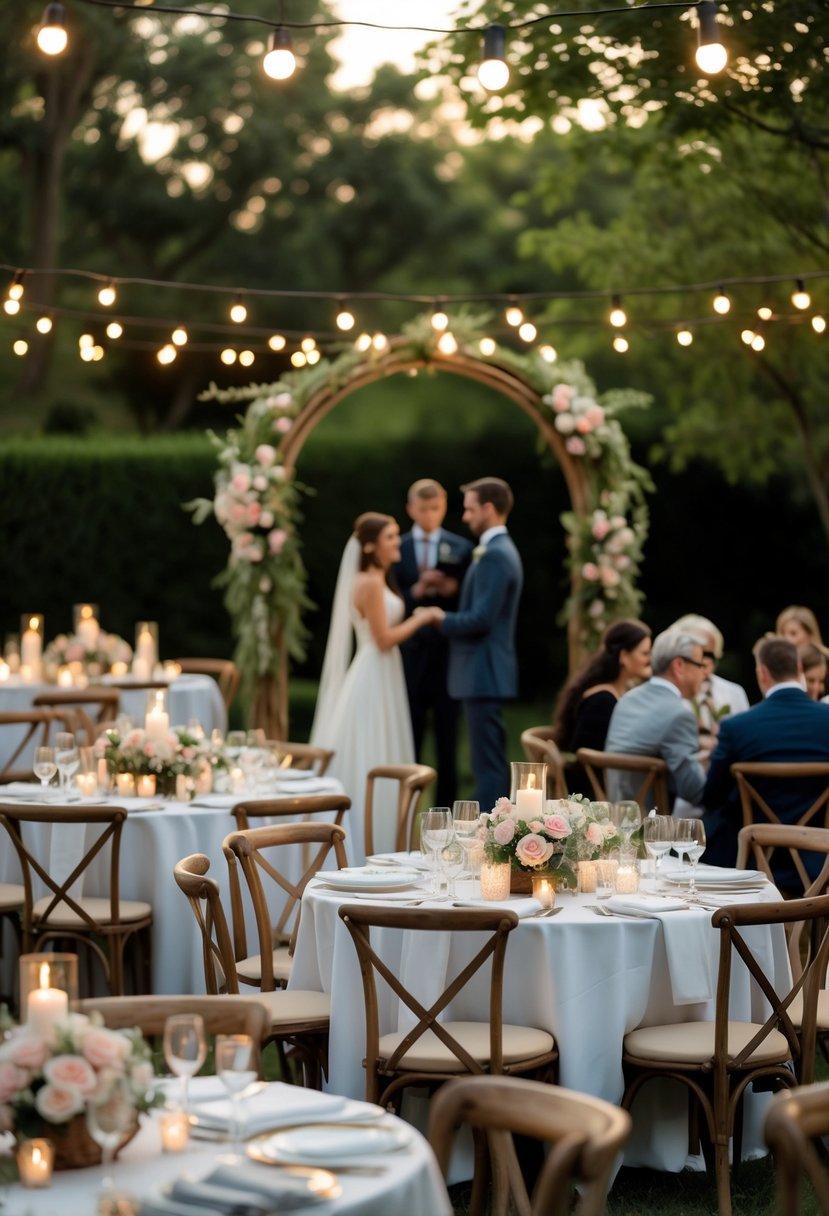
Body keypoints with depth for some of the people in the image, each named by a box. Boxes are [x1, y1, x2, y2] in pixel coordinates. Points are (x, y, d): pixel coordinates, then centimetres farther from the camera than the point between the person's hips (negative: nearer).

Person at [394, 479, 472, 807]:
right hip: (410, 654, 0)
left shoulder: (461, 549, 4)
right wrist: (416, 592, -18)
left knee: (447, 741, 5)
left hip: (448, 653, 0)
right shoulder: (396, 549, 4)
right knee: (409, 743, 5)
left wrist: (452, 590, -17)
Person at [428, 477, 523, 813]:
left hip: (483, 673, -11)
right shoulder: (499, 550, 16)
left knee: (488, 763, -8)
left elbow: (480, 619, -22)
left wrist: (441, 619, -8)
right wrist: (446, 617, 12)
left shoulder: (494, 555, -16)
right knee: (490, 761, 14)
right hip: (485, 672, 11)